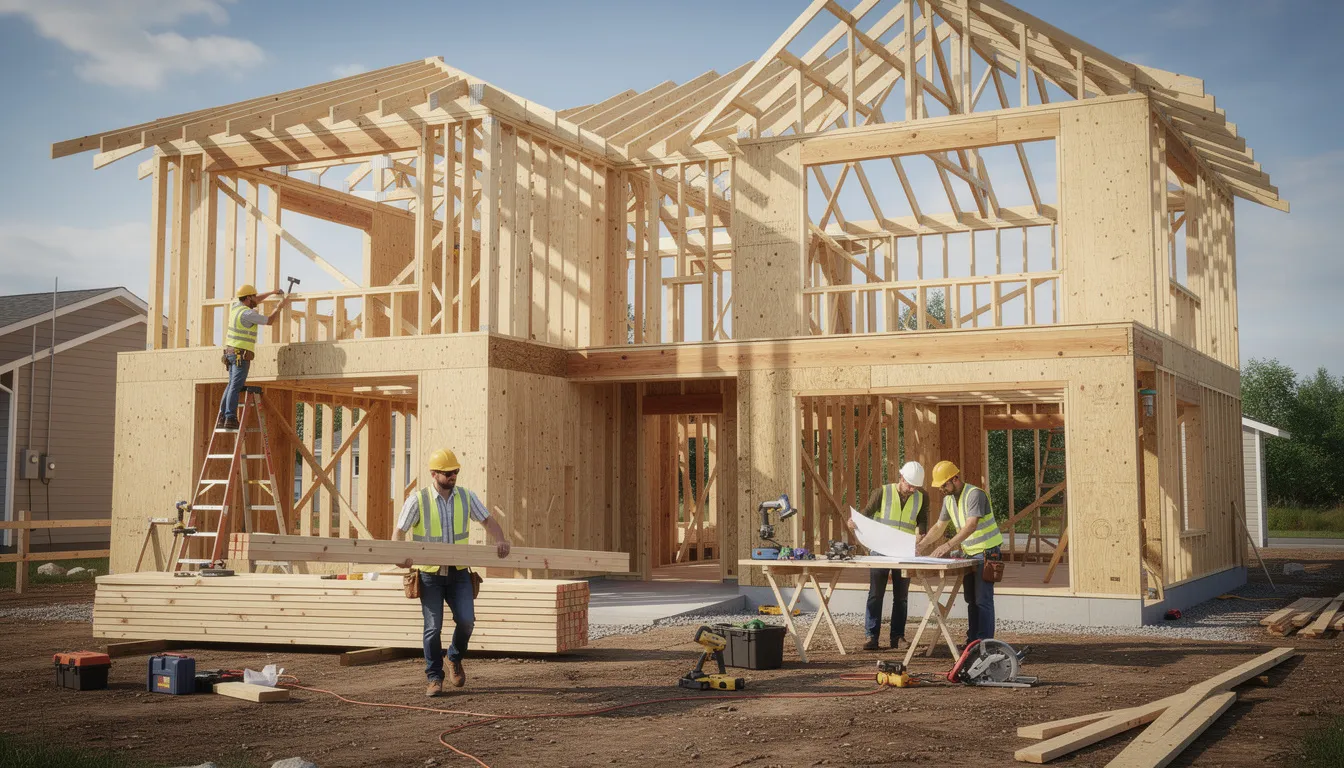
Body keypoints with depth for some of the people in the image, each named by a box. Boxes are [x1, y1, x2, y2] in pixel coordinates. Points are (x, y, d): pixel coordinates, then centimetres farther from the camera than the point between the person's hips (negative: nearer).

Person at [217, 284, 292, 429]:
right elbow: (269, 320, -6)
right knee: (236, 387, -11)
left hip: (231, 352, 9)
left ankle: (222, 418, 9)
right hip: (242, 354, -9)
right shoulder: (247, 314, -16)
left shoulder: (236, 306, 10)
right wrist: (280, 306, 5)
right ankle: (230, 419, -15)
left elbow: (256, 301, 28)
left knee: (232, 385, 11)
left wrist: (272, 292, 29)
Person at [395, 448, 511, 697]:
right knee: (433, 627, -2)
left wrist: (500, 540, -10)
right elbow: (400, 532, -5)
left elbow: (487, 520, 9)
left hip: (458, 573, 2)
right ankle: (435, 678, 12)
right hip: (430, 574, -2)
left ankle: (455, 657, 21)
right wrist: (402, 555, -25)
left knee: (466, 621, -9)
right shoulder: (418, 500, -6)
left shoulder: (466, 497, 3)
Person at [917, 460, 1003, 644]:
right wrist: (921, 545, -1)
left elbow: (971, 525, -33)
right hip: (969, 553, 8)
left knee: (982, 600, -10)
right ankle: (972, 641, 18)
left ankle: (984, 643, -8)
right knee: (971, 599, 12)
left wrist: (950, 545, -42)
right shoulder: (948, 498, 5)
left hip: (986, 552, -8)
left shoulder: (975, 494, -21)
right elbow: (939, 527, 11)